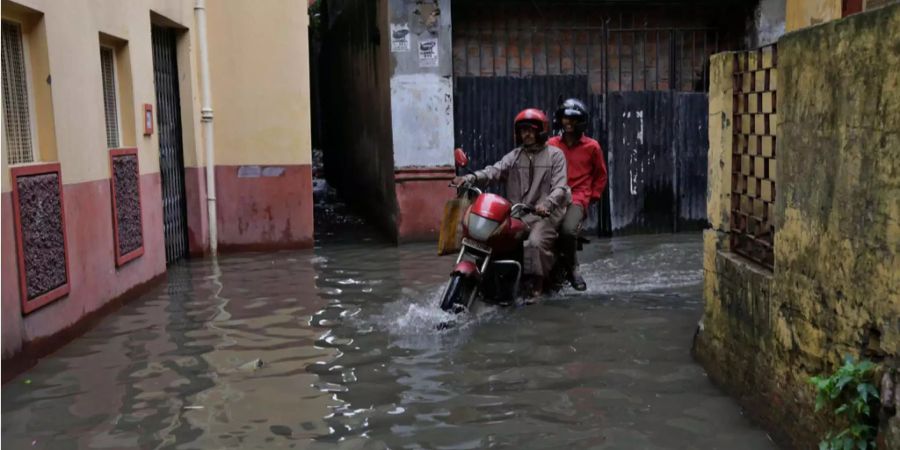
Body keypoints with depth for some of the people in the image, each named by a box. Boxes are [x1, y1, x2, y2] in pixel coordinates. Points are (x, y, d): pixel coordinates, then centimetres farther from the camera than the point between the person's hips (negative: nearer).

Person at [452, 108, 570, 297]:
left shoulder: (555, 155, 5)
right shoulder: (514, 156, 15)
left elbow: (560, 187, -5)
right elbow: (495, 170, -3)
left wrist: (547, 203, -27)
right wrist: (470, 178, -23)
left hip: (544, 213, -5)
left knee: (535, 242, -29)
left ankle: (537, 284, -15)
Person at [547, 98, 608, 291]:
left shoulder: (592, 146, 9)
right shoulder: (552, 144, 13)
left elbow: (601, 175, 17)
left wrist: (592, 197, 7)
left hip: (577, 197, -2)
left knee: (568, 230, -31)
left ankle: (572, 267, -4)